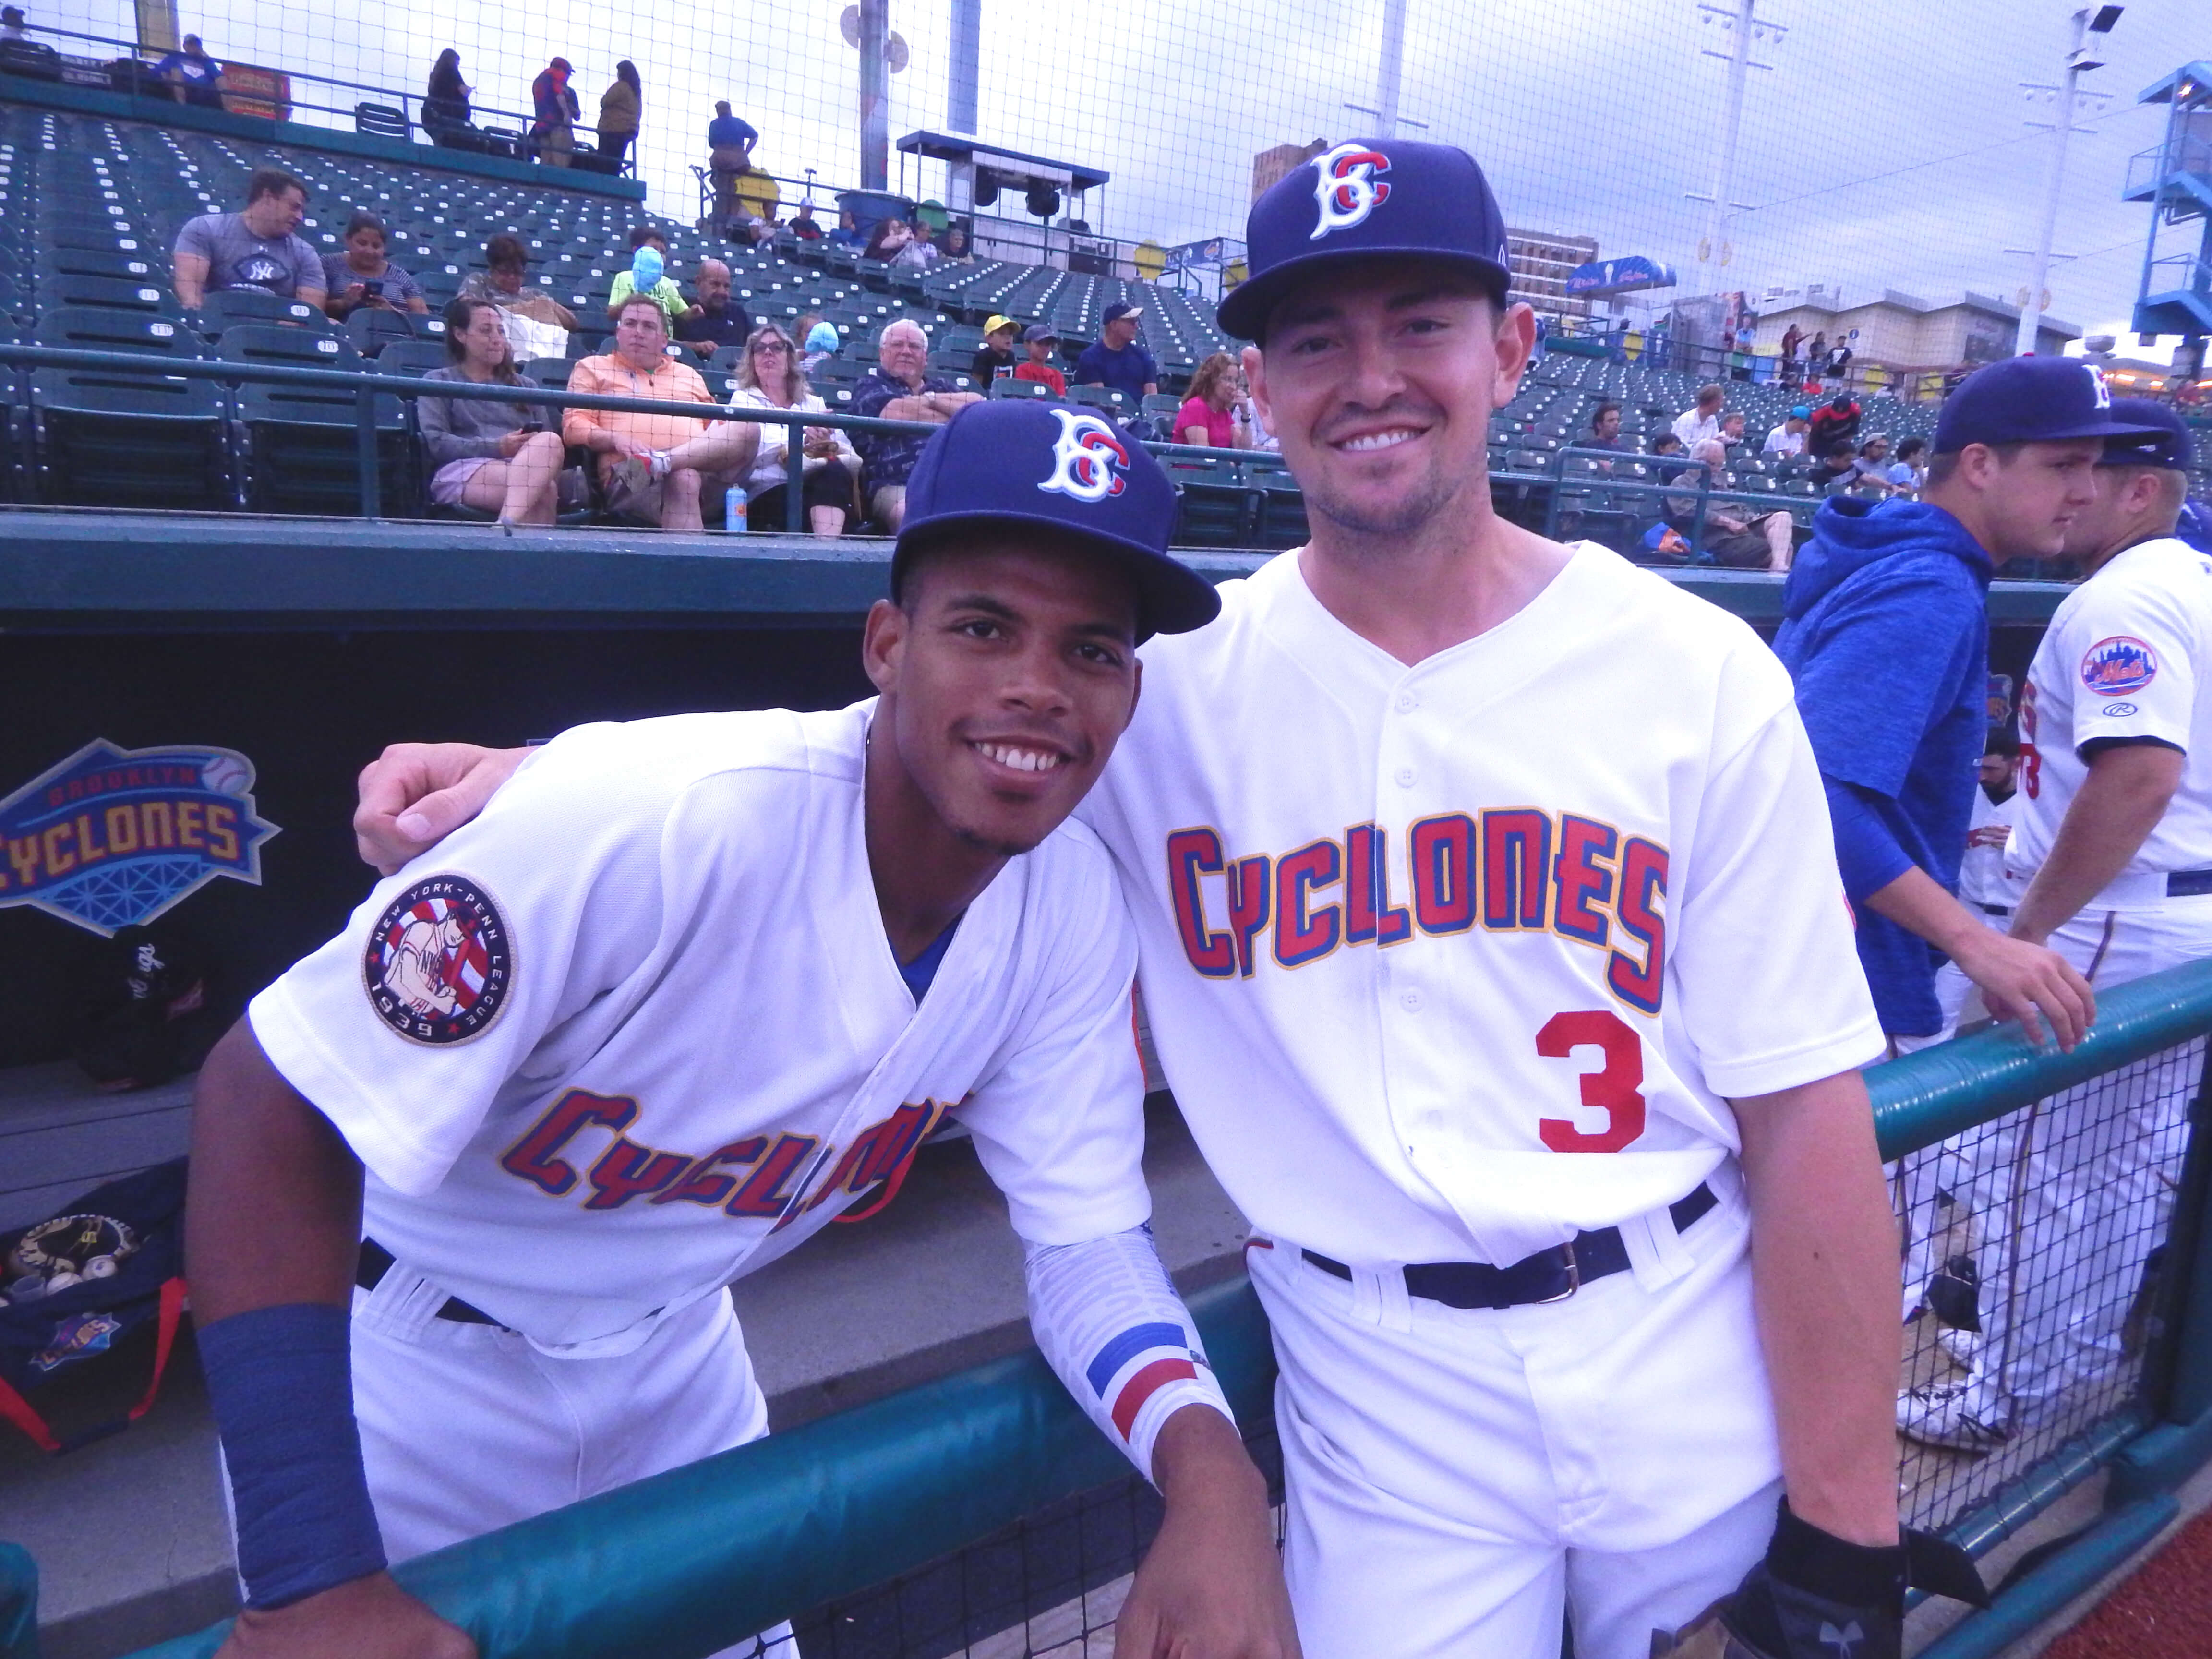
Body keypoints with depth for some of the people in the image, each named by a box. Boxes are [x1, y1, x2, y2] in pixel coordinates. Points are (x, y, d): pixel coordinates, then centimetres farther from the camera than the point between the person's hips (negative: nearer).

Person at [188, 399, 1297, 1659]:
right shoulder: (664, 821, -35)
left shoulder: (1076, 907, -17)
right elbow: (272, 1111, -31)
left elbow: (1086, 1234, -11)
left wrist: (1211, 1467, -30)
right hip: (405, 1368, -4)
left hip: (674, 1359, 5)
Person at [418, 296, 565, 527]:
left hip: (528, 470, 4)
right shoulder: (439, 382, 18)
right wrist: (497, 447, -11)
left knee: (549, 441, -36)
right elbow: (435, 443, 1)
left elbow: (548, 444, 20)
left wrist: (534, 450, -5)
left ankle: (508, 524, -51)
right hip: (463, 470, -4)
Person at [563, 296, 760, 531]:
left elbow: (715, 424, 31)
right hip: (631, 471, -4)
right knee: (682, 479, -39)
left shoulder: (688, 374, 34)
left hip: (703, 467, 4)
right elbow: (575, 427, 11)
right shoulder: (592, 368, 23)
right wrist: (616, 440, -12)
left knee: (748, 428, -26)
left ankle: (661, 462, -39)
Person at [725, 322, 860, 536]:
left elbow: (854, 461, 11)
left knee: (835, 471, -30)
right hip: (766, 496, -3)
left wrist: (828, 453, -12)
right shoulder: (743, 399, 15)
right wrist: (801, 442, -23)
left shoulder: (815, 404, 23)